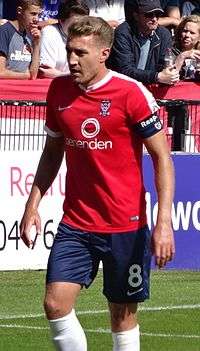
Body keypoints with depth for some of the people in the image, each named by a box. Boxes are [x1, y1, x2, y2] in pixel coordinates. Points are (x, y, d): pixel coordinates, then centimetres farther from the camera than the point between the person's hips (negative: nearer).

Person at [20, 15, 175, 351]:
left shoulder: (131, 93, -11)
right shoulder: (59, 90, 3)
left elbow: (162, 157, -9)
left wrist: (163, 222, -17)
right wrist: (33, 204, 11)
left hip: (126, 225, -4)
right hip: (74, 223, 4)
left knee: (123, 314, 5)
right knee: (56, 304, -11)